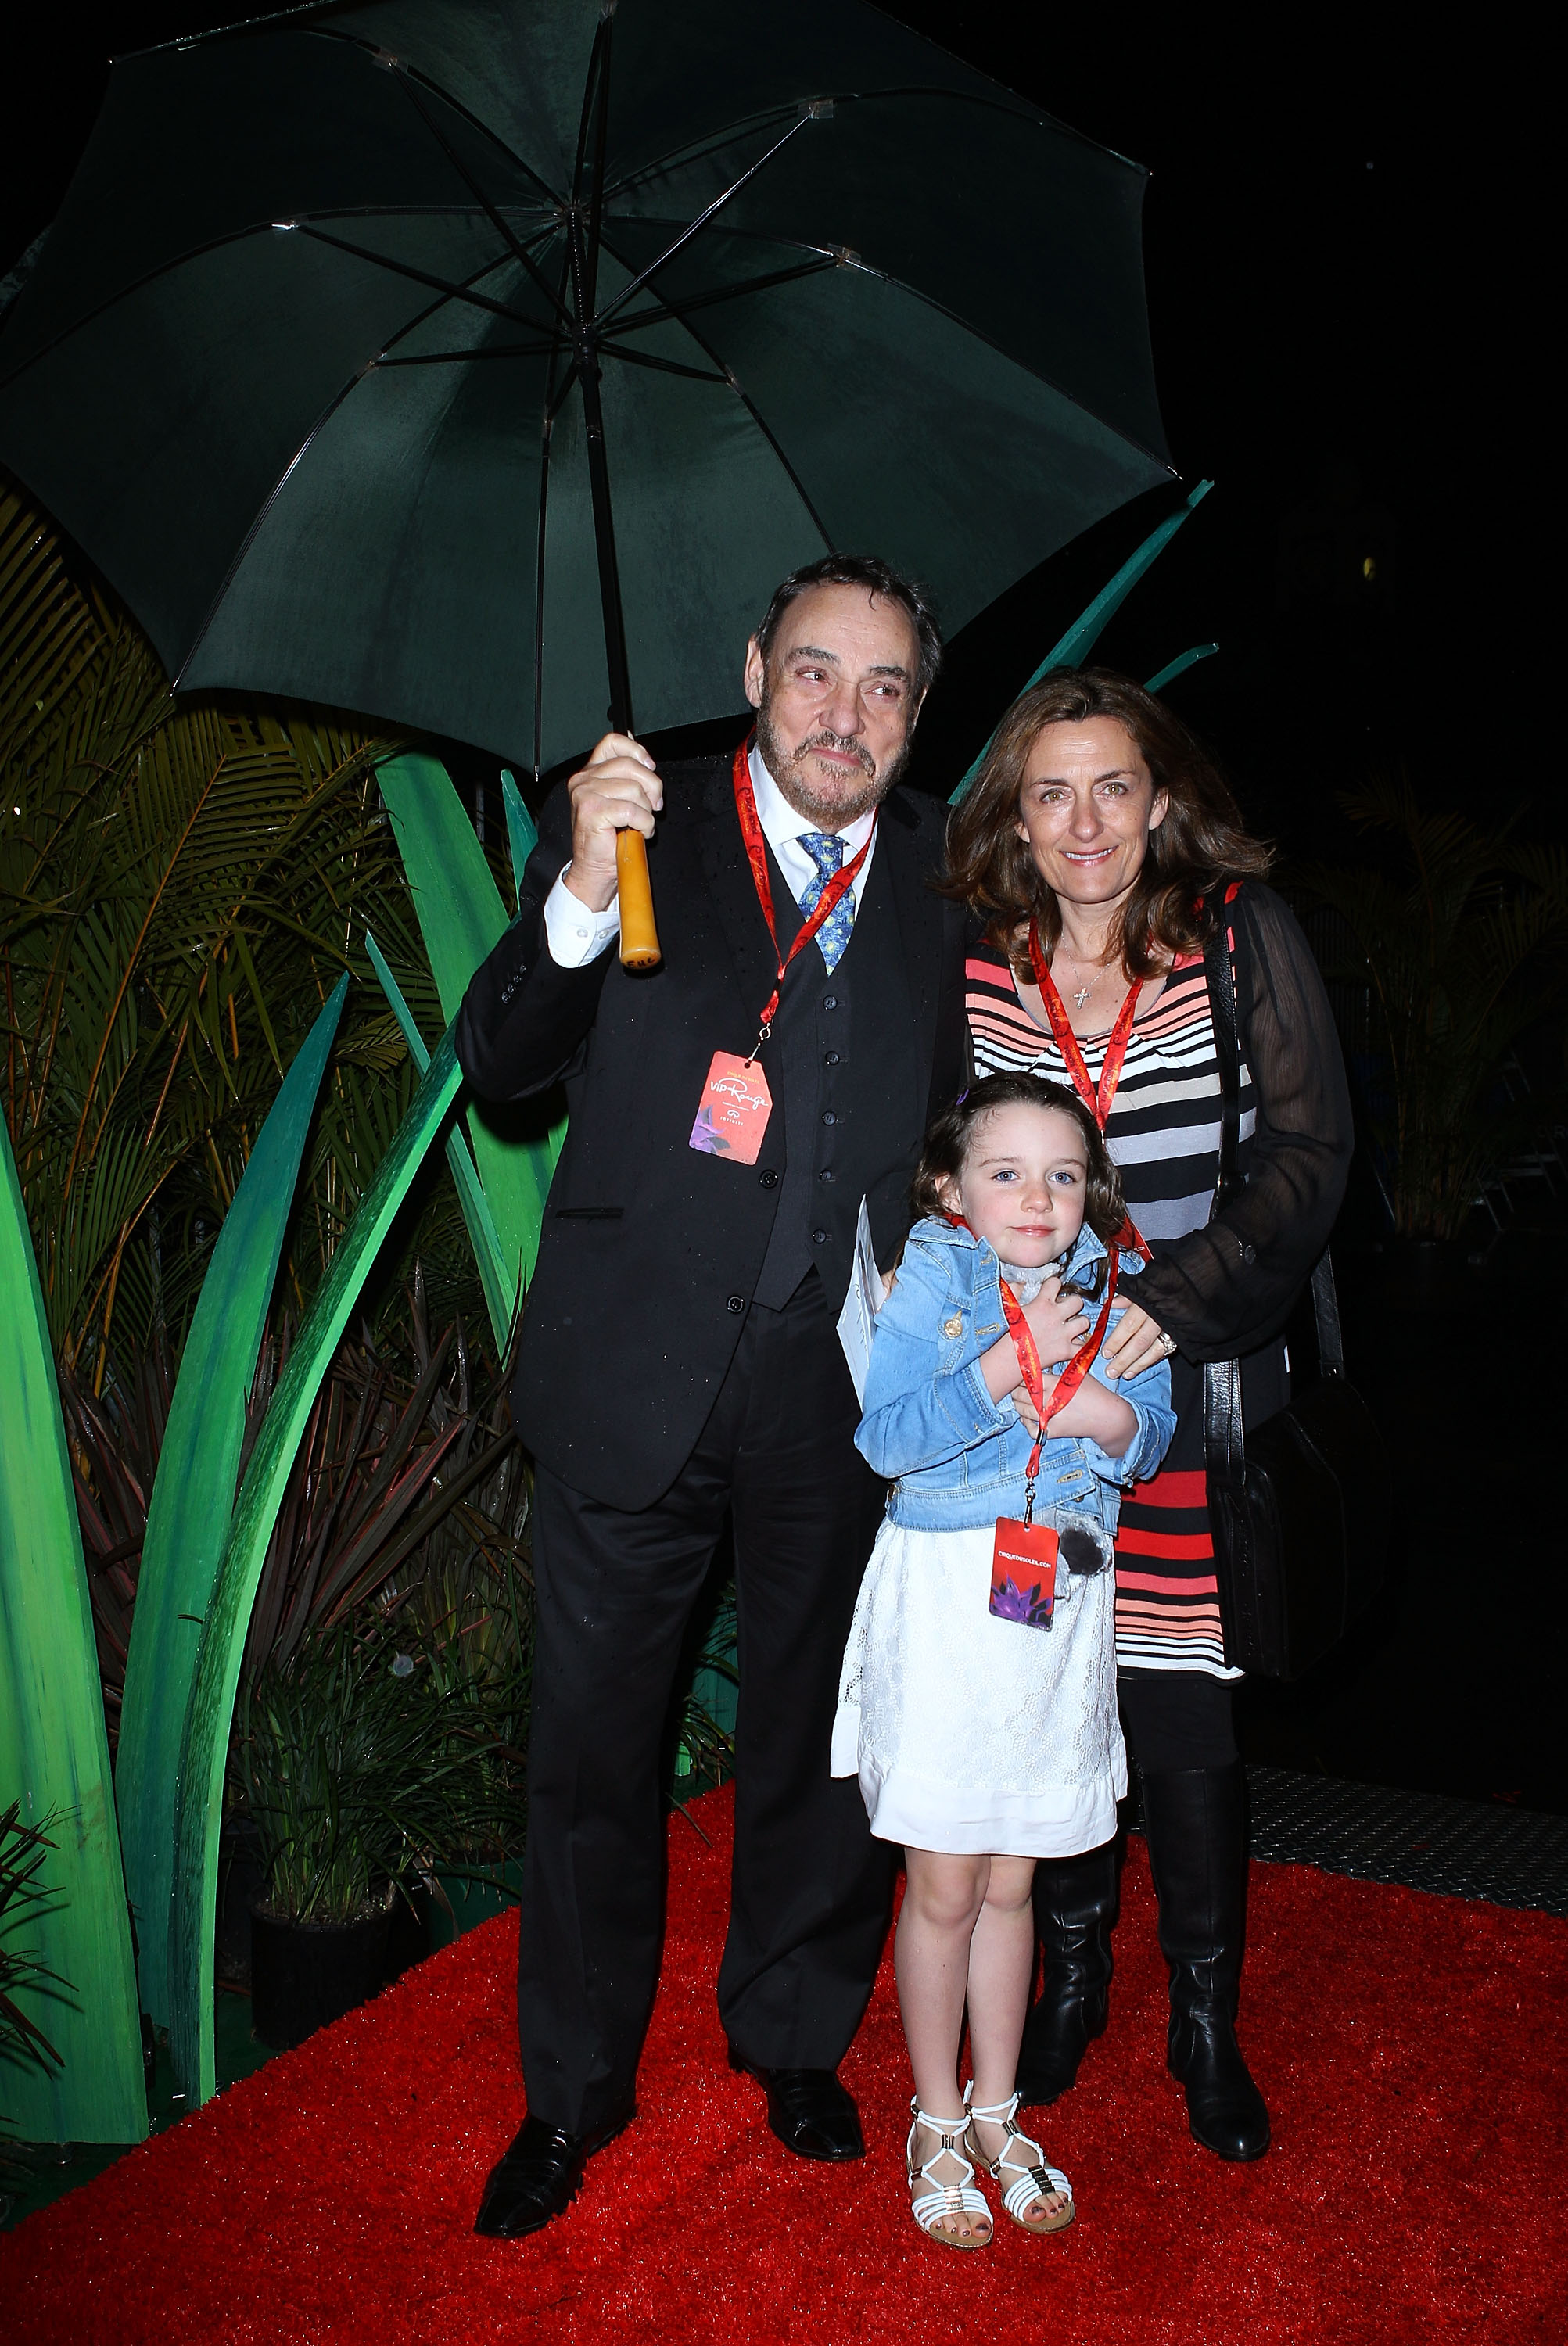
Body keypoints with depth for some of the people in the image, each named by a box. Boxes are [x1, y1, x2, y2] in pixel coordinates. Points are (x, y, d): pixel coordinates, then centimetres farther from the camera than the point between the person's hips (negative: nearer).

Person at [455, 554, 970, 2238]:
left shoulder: (944, 874, 4)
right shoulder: (632, 831, -3)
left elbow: (961, 1115, 10)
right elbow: (498, 1068, -9)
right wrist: (577, 901, -26)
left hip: (846, 1387, 2)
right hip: (636, 1375, -1)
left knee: (818, 1733, 17)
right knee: (592, 1741, 11)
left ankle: (795, 2040, 43)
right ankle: (574, 2086, 34)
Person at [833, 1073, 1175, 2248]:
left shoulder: (1111, 1289, 4)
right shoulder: (930, 1280, -7)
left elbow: (1158, 1437, 7)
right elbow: (886, 1435, -17)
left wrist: (1109, 1415, -14)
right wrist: (1010, 1361, -24)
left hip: (1062, 1603, 3)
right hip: (947, 1598, -3)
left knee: (1010, 1884, 16)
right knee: (944, 1888, 7)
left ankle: (997, 2113, 35)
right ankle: (937, 2123, 28)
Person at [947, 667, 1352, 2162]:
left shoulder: (1245, 935, -2)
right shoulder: (973, 968, 4)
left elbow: (1311, 1153, -5)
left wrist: (1174, 1299, -16)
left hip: (1194, 1391, -2)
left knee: (1185, 1723, 3)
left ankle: (1206, 2022, 28)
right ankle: (1070, 1972, 35)